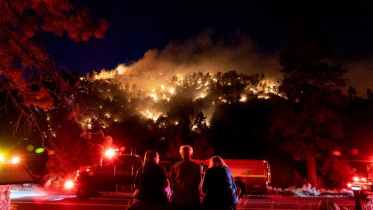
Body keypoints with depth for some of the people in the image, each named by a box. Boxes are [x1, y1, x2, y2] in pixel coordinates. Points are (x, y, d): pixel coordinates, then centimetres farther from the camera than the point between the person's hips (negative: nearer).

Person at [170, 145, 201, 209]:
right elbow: (199, 182, 4)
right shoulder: (197, 167, -8)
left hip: (178, 200, 1)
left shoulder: (174, 167, -6)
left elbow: (172, 184, 3)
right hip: (194, 200, -1)